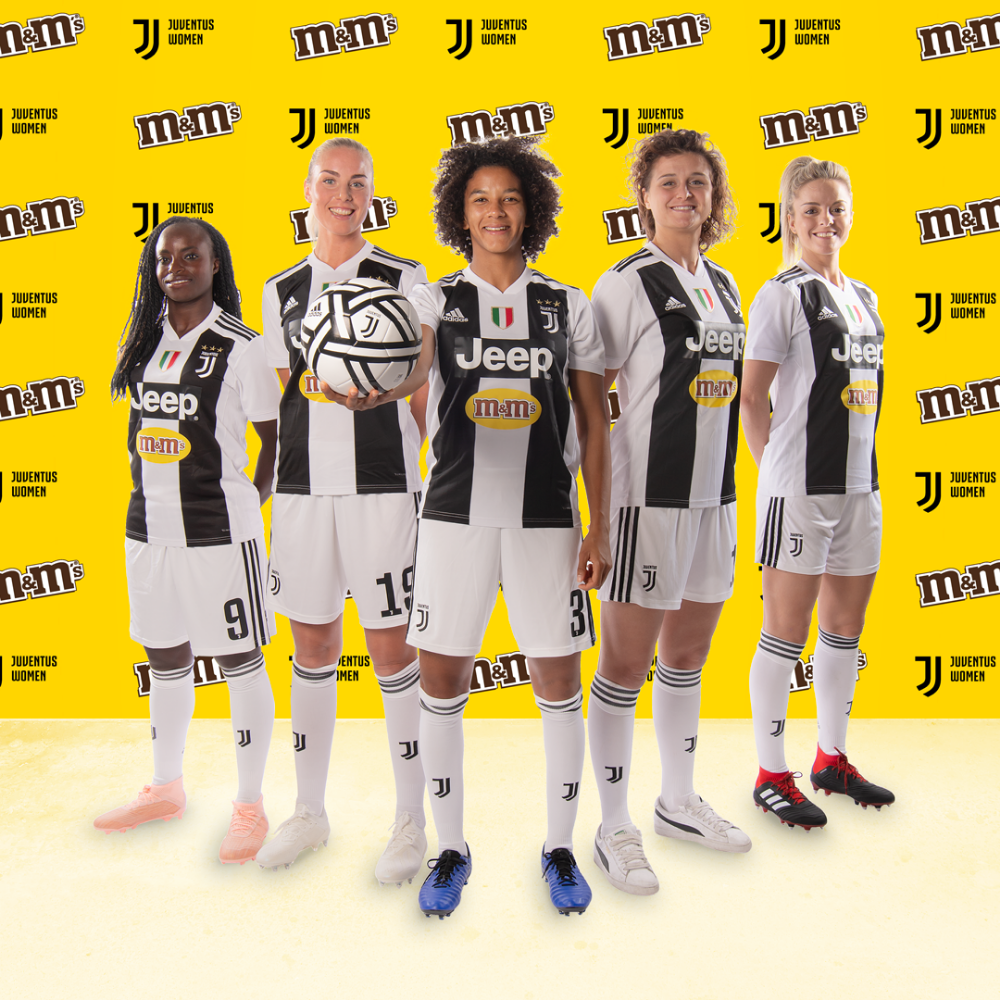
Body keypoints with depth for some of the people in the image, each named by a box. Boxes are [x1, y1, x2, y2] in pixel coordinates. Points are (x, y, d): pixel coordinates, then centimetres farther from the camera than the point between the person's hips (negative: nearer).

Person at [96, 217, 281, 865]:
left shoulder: (241, 348, -8)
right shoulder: (147, 342, 10)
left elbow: (276, 436, -3)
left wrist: (251, 502, -4)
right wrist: (151, 492, 11)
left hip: (218, 530, -6)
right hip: (148, 525, 7)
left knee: (240, 661, 4)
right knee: (165, 660, 18)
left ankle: (251, 807, 19)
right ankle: (166, 790, 37)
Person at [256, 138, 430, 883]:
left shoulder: (405, 280, 3)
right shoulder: (282, 290, 14)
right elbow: (279, 402, 16)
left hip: (382, 487, -4)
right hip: (302, 488, 4)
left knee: (392, 650, 0)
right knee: (311, 648, 11)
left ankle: (411, 820, 16)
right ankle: (310, 811, 28)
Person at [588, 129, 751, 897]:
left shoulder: (724, 285, 14)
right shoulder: (626, 283, -7)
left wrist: (726, 480, 17)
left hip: (715, 493, 7)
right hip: (649, 495, -7)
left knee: (688, 655, 16)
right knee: (627, 664, 1)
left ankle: (679, 802, 33)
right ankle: (615, 827, 16)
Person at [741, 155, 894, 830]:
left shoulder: (865, 298, 15)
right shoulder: (783, 294, -6)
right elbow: (752, 399, -9)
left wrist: (860, 465, 13)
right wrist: (781, 466, -4)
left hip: (860, 483, 7)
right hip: (799, 488, -7)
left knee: (846, 629, 15)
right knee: (787, 633, 0)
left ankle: (833, 759, 31)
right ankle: (773, 775, 14)